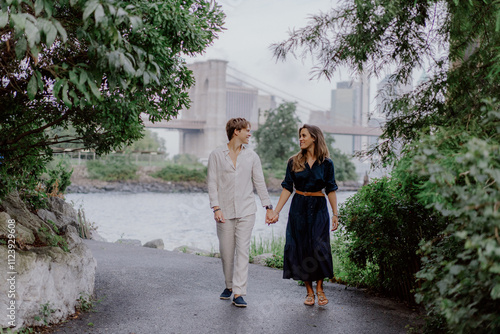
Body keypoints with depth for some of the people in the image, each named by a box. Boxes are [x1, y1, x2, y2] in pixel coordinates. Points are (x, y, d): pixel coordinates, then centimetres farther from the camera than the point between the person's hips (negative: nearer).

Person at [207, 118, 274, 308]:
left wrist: (268, 207, 7)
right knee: (226, 252, 6)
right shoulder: (216, 155, 2)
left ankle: (238, 293, -6)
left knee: (243, 250, -6)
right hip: (225, 212, 0)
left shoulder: (252, 156, 8)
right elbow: (212, 183, -1)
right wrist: (216, 208, -10)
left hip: (246, 211, 1)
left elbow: (259, 183, 10)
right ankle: (229, 285, 28)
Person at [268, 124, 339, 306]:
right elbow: (287, 188, 4)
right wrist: (276, 211, -1)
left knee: (319, 247, -8)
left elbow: (331, 190, 3)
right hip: (299, 208, 2)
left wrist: (335, 214, -2)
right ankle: (309, 291, 13)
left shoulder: (326, 163, 0)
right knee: (301, 248, 2)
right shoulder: (294, 162, 3)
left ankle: (320, 288, 10)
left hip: (318, 208, -1)